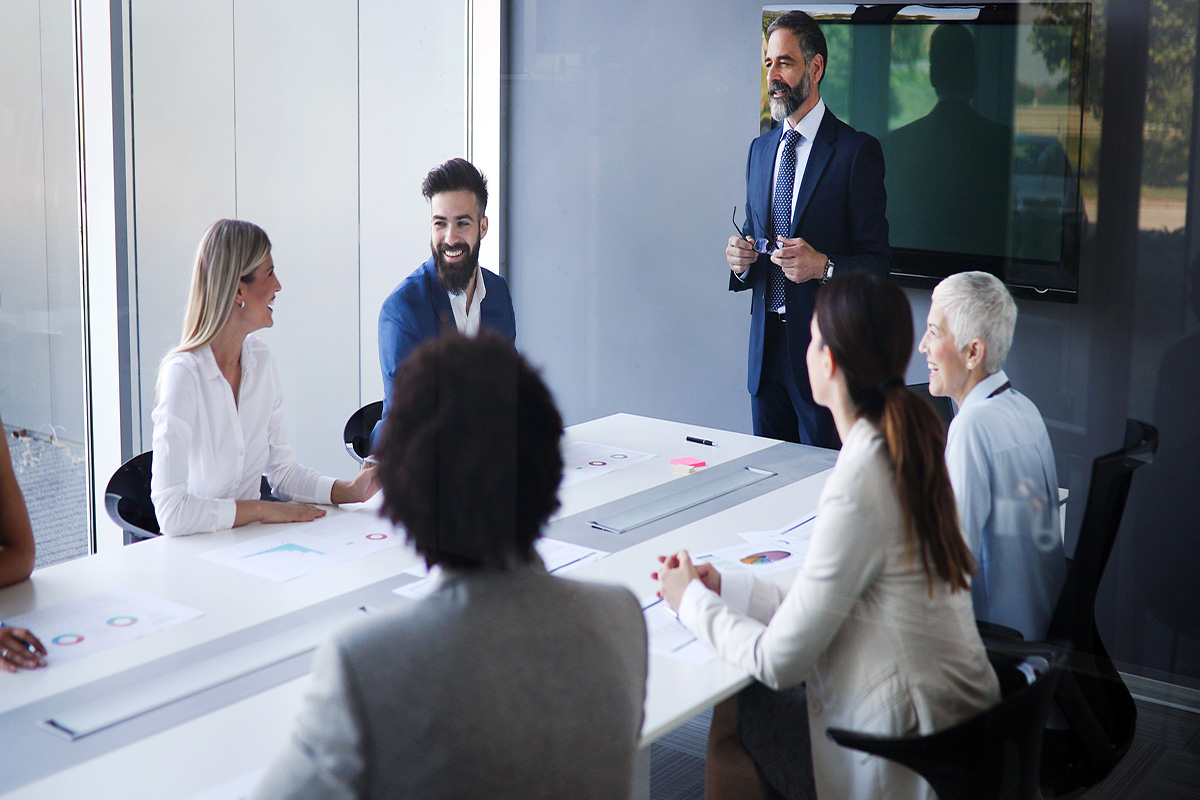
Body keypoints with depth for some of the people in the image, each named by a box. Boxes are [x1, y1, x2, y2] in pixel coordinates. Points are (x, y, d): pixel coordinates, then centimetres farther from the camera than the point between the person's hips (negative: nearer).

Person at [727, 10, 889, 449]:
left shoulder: (857, 150, -7)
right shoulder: (760, 149, 13)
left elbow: (877, 262, -8)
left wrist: (823, 265, -26)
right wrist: (740, 259, -3)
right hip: (766, 346, 6)